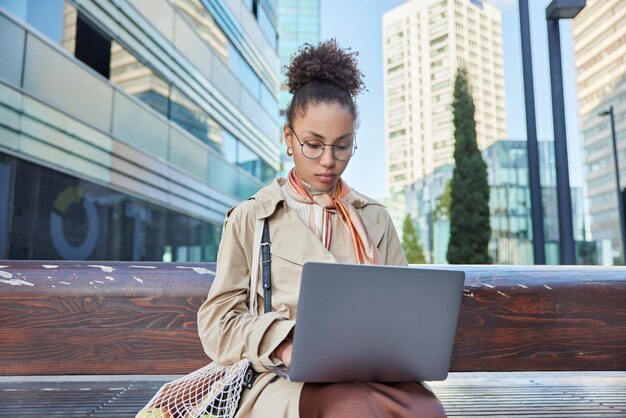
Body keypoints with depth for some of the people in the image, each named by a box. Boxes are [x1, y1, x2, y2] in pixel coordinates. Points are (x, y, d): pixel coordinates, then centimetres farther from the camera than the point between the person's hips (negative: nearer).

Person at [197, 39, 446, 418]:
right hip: (282, 379, -2)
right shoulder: (250, 218, 9)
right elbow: (218, 323, 5)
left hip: (369, 376, 3)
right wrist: (284, 344, -15)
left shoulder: (376, 219, 17)